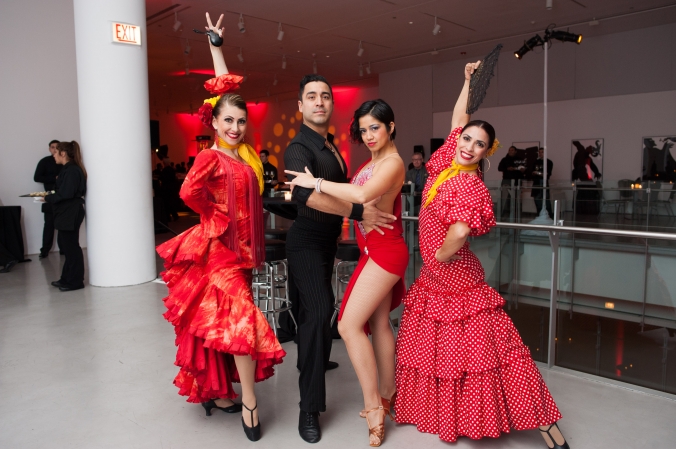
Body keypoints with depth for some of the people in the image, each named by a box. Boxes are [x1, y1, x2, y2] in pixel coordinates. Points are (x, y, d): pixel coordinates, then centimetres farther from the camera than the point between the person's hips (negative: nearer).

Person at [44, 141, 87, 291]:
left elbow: (65, 194, -21)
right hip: (66, 213, 10)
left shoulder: (72, 170, -16)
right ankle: (67, 278, 24)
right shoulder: (68, 169, 15)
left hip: (70, 213, -10)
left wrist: (48, 198, -10)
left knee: (71, 247, -3)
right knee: (67, 246, 15)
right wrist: (50, 196, 3)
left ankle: (75, 281, 5)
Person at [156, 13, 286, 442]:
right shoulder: (212, 156, -10)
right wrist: (217, 220, -12)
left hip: (240, 250, 7)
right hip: (220, 250, -7)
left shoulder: (244, 152, 8)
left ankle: (215, 391, 27)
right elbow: (190, 192, -27)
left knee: (220, 324, 14)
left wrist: (217, 44, 22)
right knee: (242, 321, -8)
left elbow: (228, 90, 16)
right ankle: (250, 403, 3)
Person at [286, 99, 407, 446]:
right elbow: (354, 200, 7)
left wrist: (314, 182, -25)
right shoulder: (372, 162, 13)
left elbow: (362, 195, -32)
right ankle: (386, 396, 30)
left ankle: (373, 406, 0)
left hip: (384, 251, -9)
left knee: (349, 324, -10)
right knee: (378, 324, 15)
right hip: (375, 250, 9)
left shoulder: (393, 163, -14)